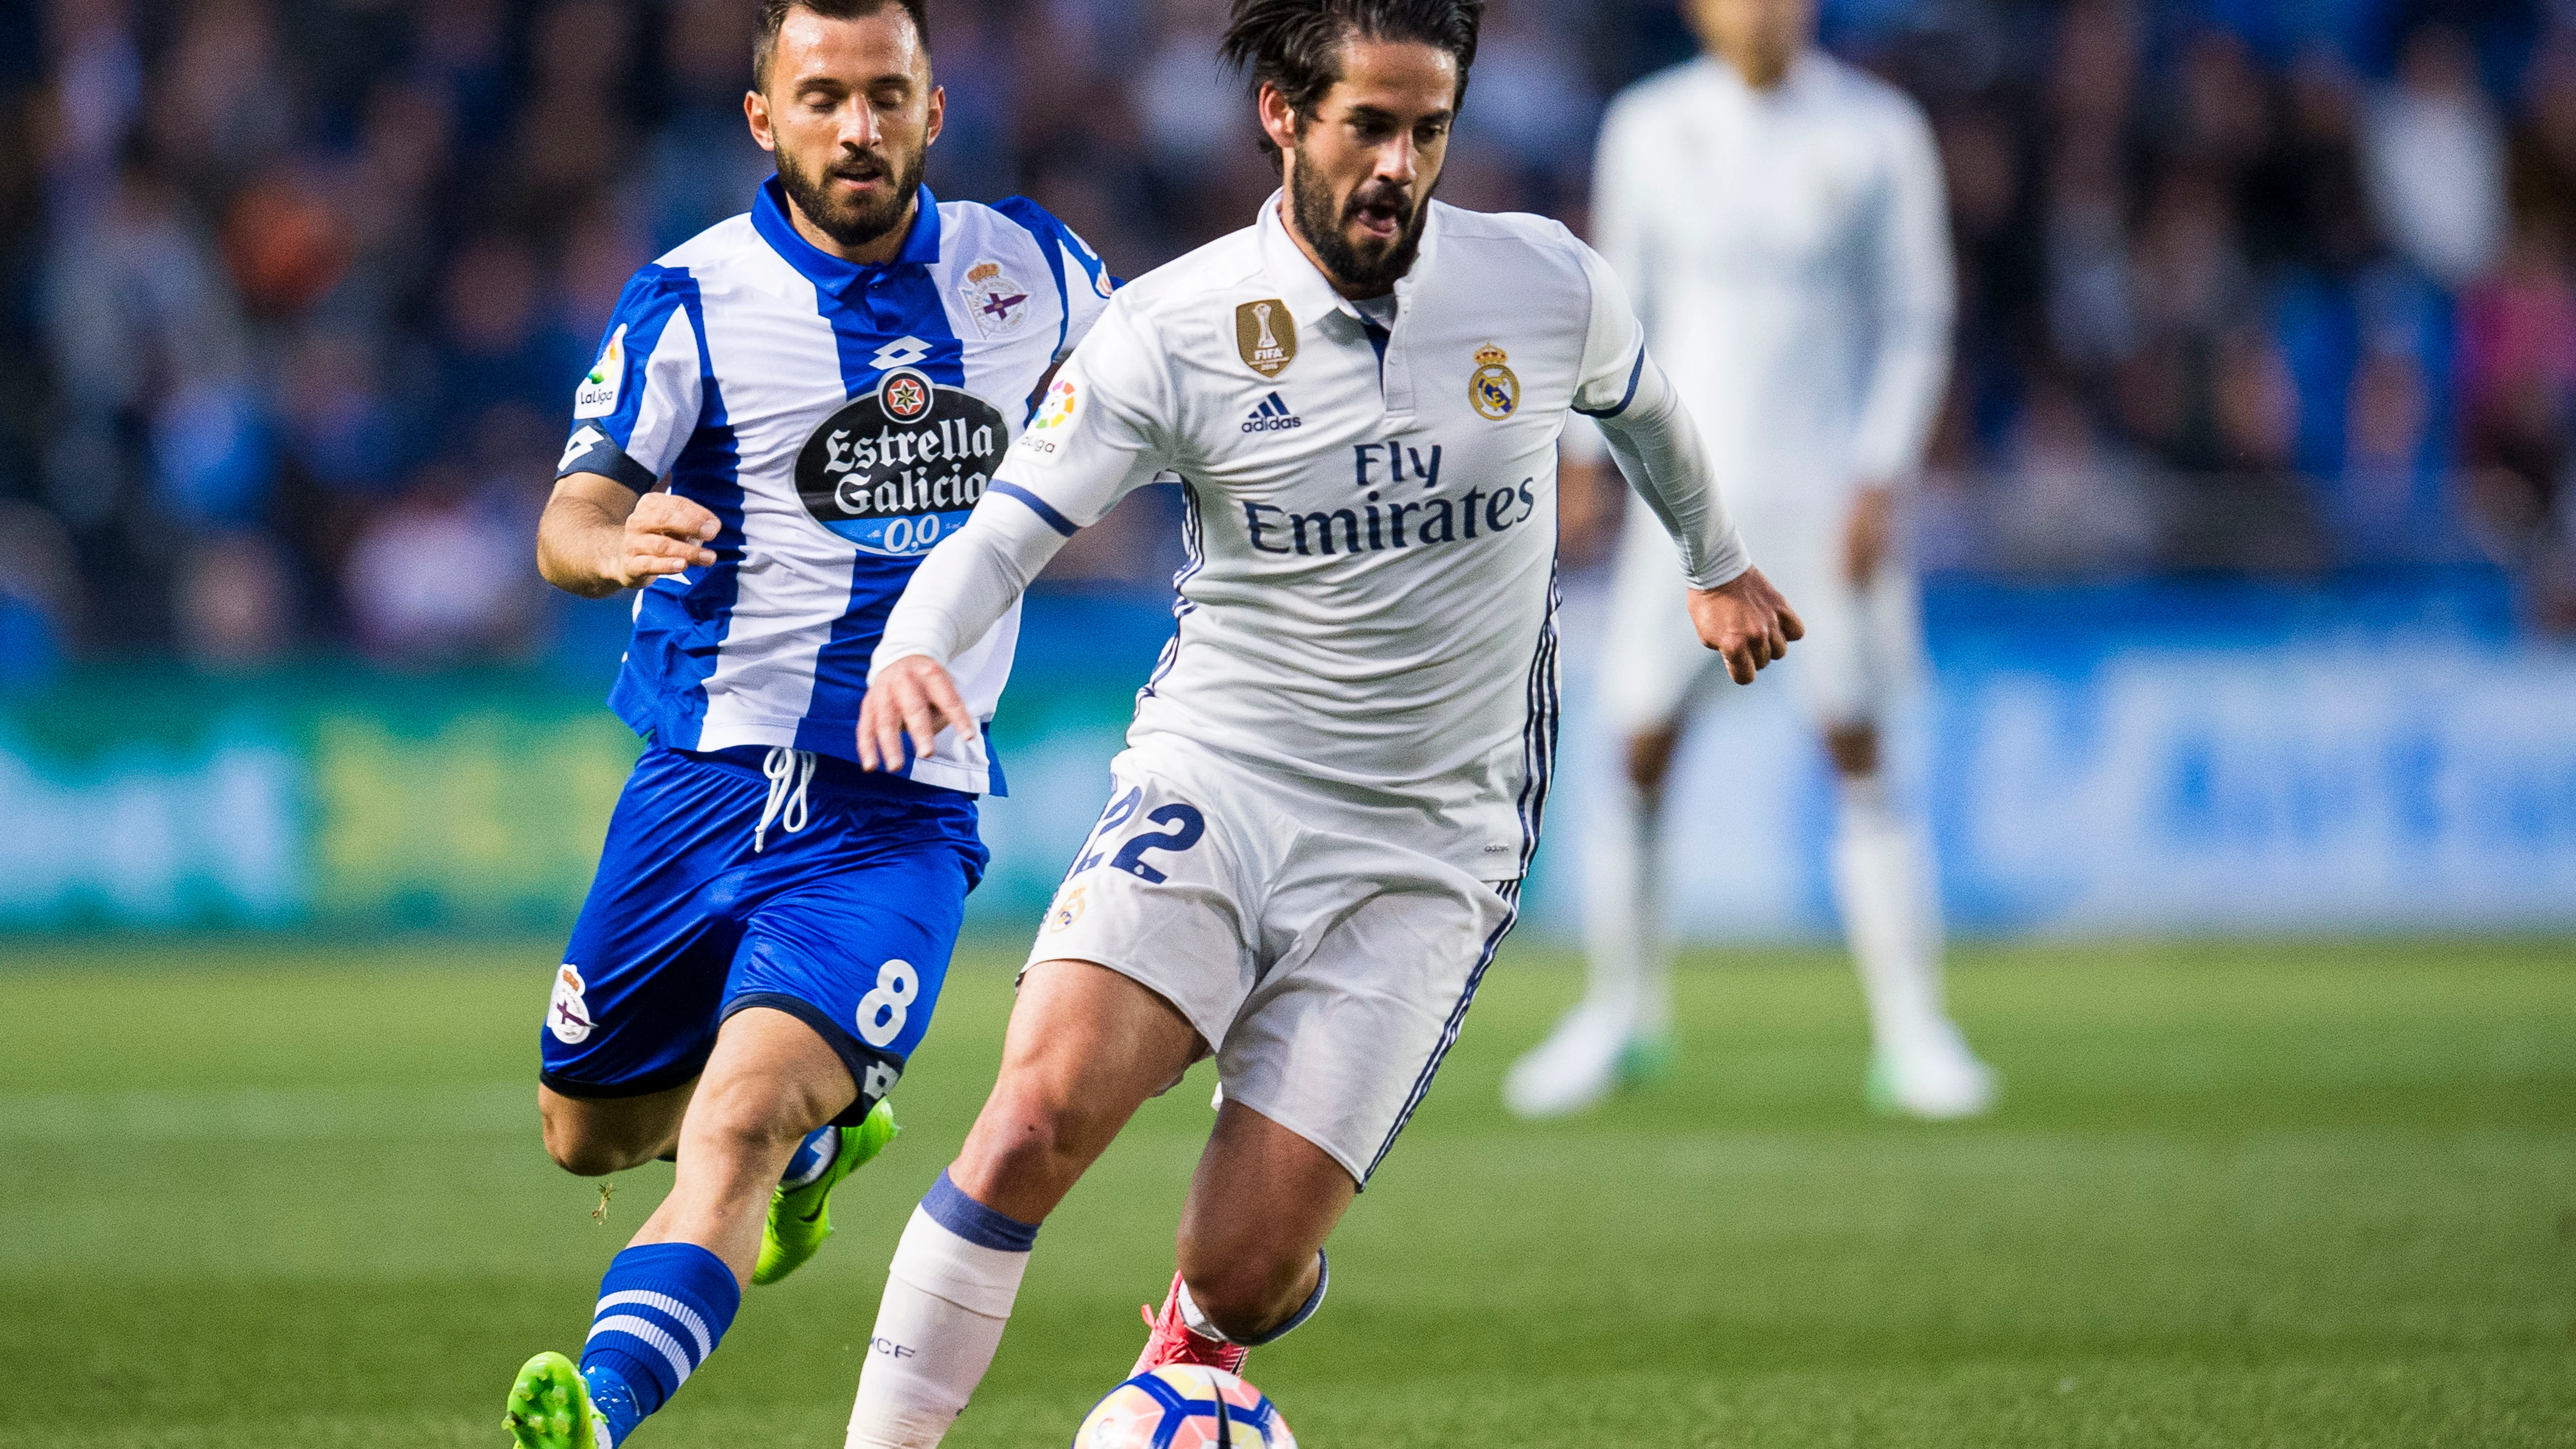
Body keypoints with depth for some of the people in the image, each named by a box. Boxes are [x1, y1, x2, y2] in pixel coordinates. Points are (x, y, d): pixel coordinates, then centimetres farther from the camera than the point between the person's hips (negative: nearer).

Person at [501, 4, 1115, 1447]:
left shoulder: (1028, 267, 3)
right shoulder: (693, 300, -6)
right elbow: (571, 520, -17)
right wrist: (615, 544, -38)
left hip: (905, 807, -1)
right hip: (709, 775, 1)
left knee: (736, 1129, -23)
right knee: (593, 1133, 16)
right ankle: (820, 1128, 45)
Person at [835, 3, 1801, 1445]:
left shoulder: (1550, 286, -2)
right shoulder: (1174, 329, -8)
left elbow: (1639, 401, 21)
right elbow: (1005, 531, -11)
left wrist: (1718, 564, 40)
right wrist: (913, 650, -33)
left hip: (1430, 845, 1)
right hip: (1214, 783, -1)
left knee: (1247, 1270, -7)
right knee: (1040, 1116, -27)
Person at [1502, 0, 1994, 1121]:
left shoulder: (1877, 134, -1)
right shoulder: (1647, 129, 4)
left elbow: (1914, 323, 2)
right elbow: (1619, 305, 13)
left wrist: (1879, 481, -7)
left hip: (1829, 488, -2)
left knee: (1860, 757, -7)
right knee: (1641, 755, -2)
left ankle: (1911, 1031, -2)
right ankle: (1623, 1012, 14)